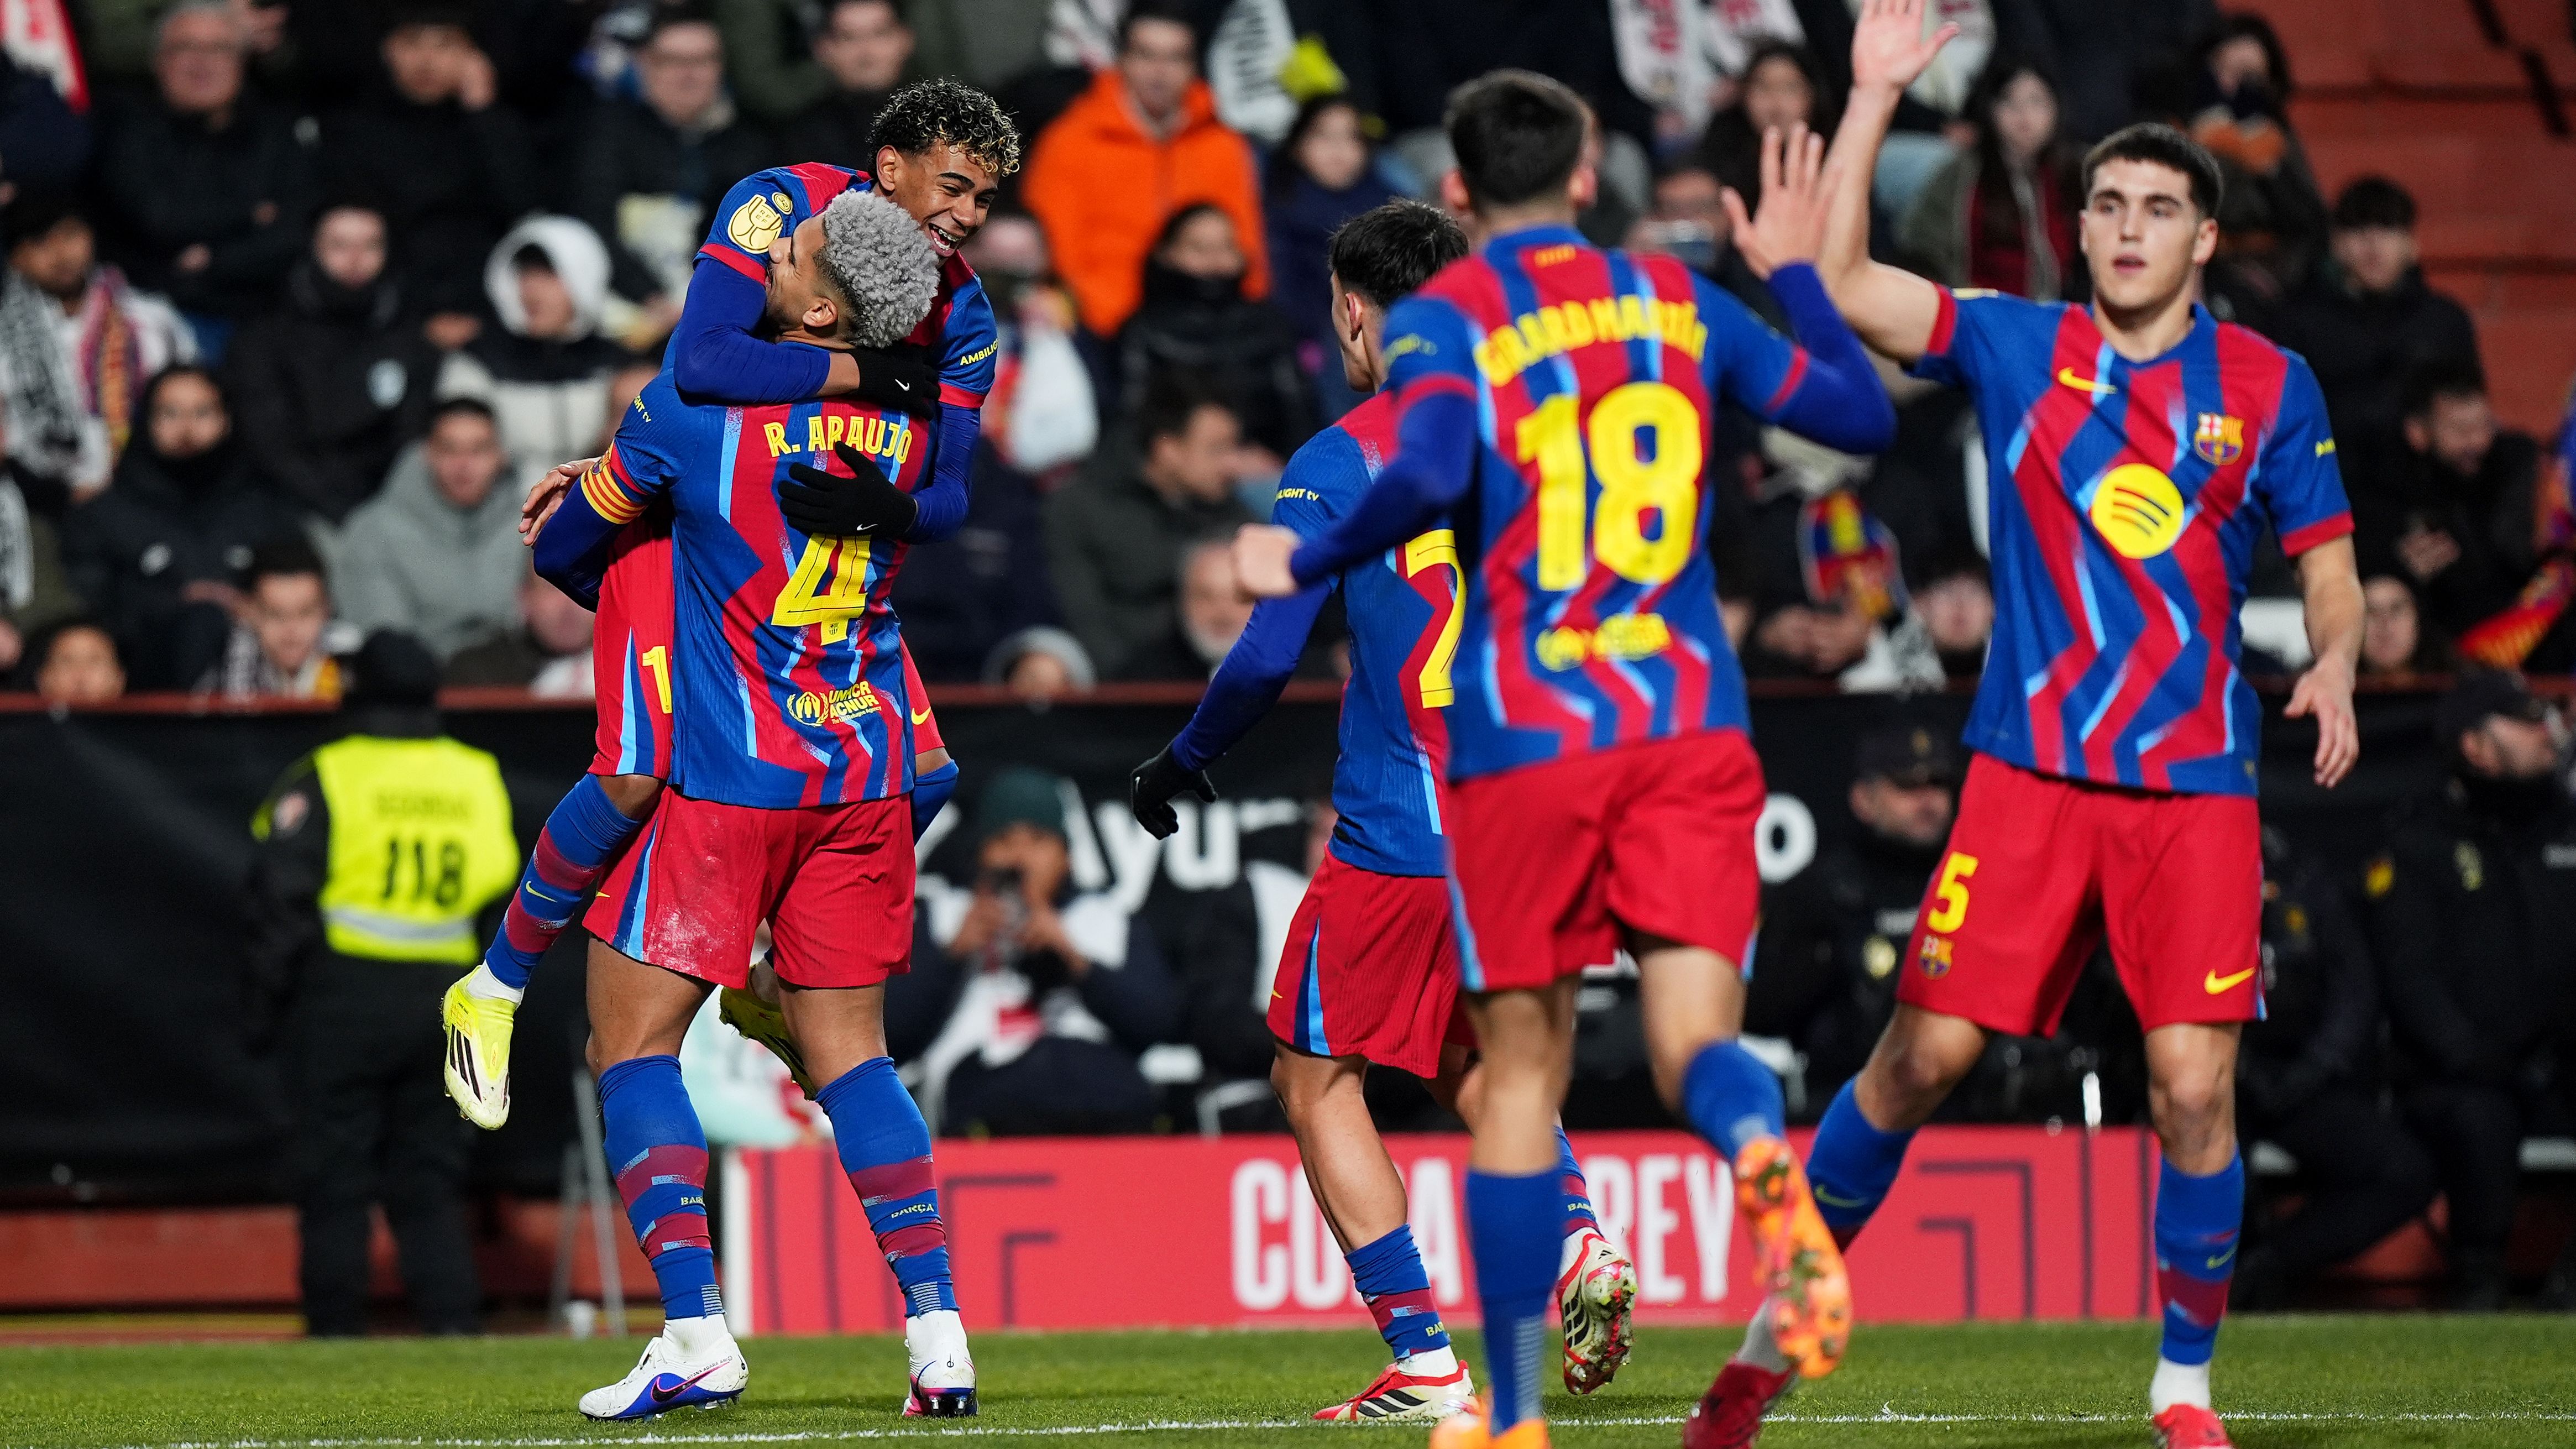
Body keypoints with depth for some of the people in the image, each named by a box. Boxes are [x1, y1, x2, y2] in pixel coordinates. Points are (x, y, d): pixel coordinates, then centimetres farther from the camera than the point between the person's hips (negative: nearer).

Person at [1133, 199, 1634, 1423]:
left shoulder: (1340, 463, -7)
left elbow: (1270, 650, -10)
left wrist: (1181, 763, 6)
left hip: (1400, 831, -6)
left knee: (1317, 1077, 8)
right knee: (1468, 1058, 26)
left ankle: (1424, 1360, -1)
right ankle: (1576, 1233, 0)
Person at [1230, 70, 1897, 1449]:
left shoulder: (1441, 318, -1)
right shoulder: (1675, 297, 10)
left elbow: (1433, 477, -21)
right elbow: (1863, 416, 17)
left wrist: (1305, 562, -6)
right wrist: (1796, 273, 31)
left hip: (1525, 736, -2)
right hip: (1689, 720, 2)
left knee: (1521, 1070, 9)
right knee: (1694, 1037, -3)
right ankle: (1766, 1161, -41)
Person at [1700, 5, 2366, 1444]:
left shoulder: (2269, 386, 4)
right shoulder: (2015, 347, 4)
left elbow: (2329, 564, 7)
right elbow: (1837, 285, -5)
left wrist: (2334, 666, -14)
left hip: (2198, 780, 0)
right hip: (2028, 770, 0)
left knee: (2194, 1084, -9)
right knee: (1923, 1054, -3)